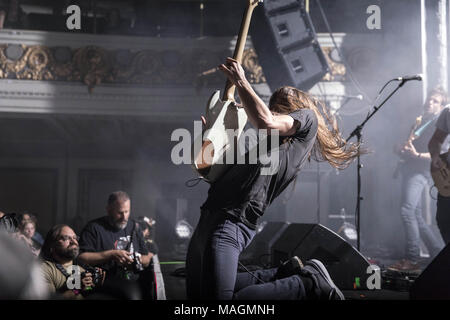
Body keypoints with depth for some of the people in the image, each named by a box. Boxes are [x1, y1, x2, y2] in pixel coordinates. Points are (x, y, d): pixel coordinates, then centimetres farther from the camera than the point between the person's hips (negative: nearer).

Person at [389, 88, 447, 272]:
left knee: (407, 211, -22)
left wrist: (417, 155, -23)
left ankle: (412, 260, -21)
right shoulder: (418, 122, 22)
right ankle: (440, 254, 17)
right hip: (409, 171, 9)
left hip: (420, 172, -9)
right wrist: (403, 151, 6)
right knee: (416, 217, 8)